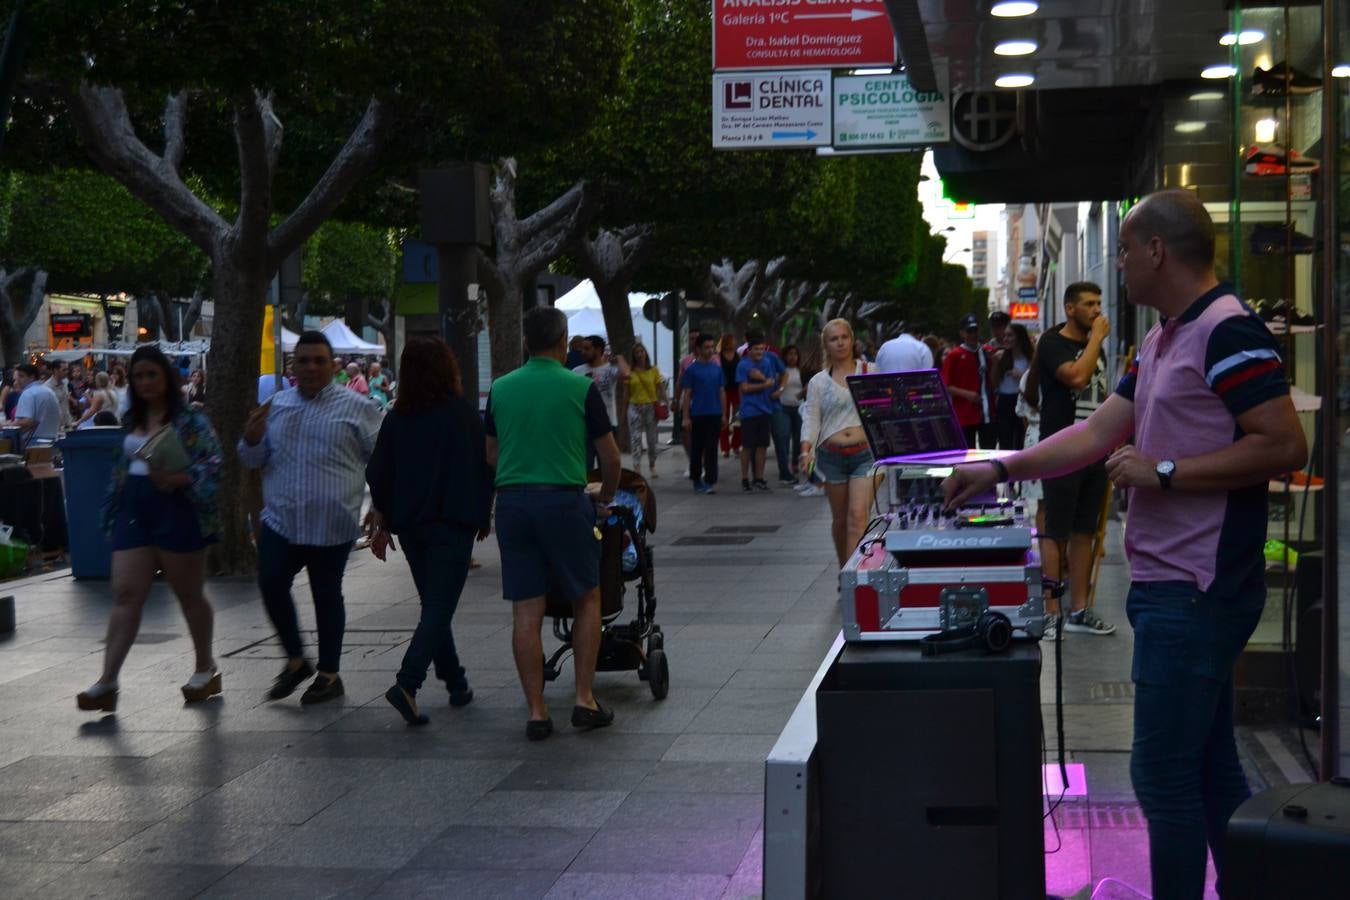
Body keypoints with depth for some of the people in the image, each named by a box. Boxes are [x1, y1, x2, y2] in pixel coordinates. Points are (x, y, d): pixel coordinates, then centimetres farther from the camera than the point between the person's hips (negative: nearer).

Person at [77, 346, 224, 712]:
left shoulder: (189, 419, -6)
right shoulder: (133, 420, 13)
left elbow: (214, 462, -13)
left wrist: (176, 479, -26)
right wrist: (112, 509, 18)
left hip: (176, 510, -5)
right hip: (134, 512, 5)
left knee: (189, 595, 7)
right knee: (125, 595, -2)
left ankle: (206, 669, 24)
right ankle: (107, 682, -6)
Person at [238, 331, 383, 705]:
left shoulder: (356, 408, -1)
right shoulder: (276, 406, 12)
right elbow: (254, 460, 18)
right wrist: (252, 439, -4)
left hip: (331, 524, -3)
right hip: (281, 519, 4)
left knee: (327, 595, 5)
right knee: (271, 584, -6)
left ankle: (329, 674, 20)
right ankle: (295, 660, 15)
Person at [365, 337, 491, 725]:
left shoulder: (396, 419, 3)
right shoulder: (464, 416, -7)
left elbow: (378, 475, 5)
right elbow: (484, 470, -4)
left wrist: (383, 522, 15)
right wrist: (483, 518, 8)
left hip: (410, 525, 5)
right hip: (452, 524, -5)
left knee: (434, 605, 17)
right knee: (439, 608, -6)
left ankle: (456, 684, 25)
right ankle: (407, 684, -22)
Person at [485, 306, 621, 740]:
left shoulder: (500, 389, 7)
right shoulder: (581, 388, -3)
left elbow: (490, 454, 15)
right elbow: (609, 456, 1)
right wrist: (606, 496, 19)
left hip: (512, 503, 3)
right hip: (563, 500, -3)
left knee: (526, 612, 4)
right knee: (587, 599, 12)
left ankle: (536, 712, 5)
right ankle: (585, 700, 8)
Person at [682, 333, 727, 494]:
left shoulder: (717, 368, 7)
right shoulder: (692, 369, -2)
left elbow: (722, 392, 11)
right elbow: (687, 394, -2)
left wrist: (724, 415, 7)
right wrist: (686, 417, -7)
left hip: (714, 415, 2)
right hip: (697, 415, -2)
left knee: (711, 449, -3)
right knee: (696, 449, 8)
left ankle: (710, 481, -6)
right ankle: (696, 479, 22)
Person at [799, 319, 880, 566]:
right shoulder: (818, 381, 9)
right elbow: (811, 417, 4)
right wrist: (807, 448, -12)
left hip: (866, 453, -2)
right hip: (832, 455, 2)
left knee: (858, 515, -16)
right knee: (839, 519, 11)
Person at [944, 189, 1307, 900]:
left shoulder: (1229, 332, -15)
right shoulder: (1162, 340, 16)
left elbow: (1284, 447, -21)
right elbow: (1098, 433, 18)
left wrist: (1163, 472, -19)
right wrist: (1000, 470, 14)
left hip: (1196, 592, -10)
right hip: (1169, 583, 10)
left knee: (1163, 774, -5)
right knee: (1209, 768, 16)